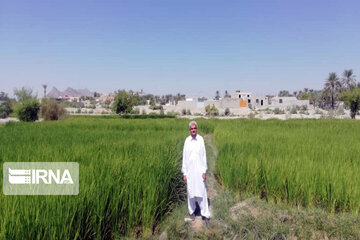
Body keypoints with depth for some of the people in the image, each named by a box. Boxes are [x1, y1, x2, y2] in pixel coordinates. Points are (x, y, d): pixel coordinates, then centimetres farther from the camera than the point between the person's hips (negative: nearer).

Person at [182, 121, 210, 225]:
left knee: (202, 192, 0)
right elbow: (184, 157, 4)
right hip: (190, 170, 1)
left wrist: (204, 171, -4)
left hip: (199, 170, -1)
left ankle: (205, 215, 9)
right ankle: (192, 211, 29)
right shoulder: (187, 141, 0)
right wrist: (184, 173, 2)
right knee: (190, 191, 10)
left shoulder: (201, 139, -3)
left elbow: (204, 156, -1)